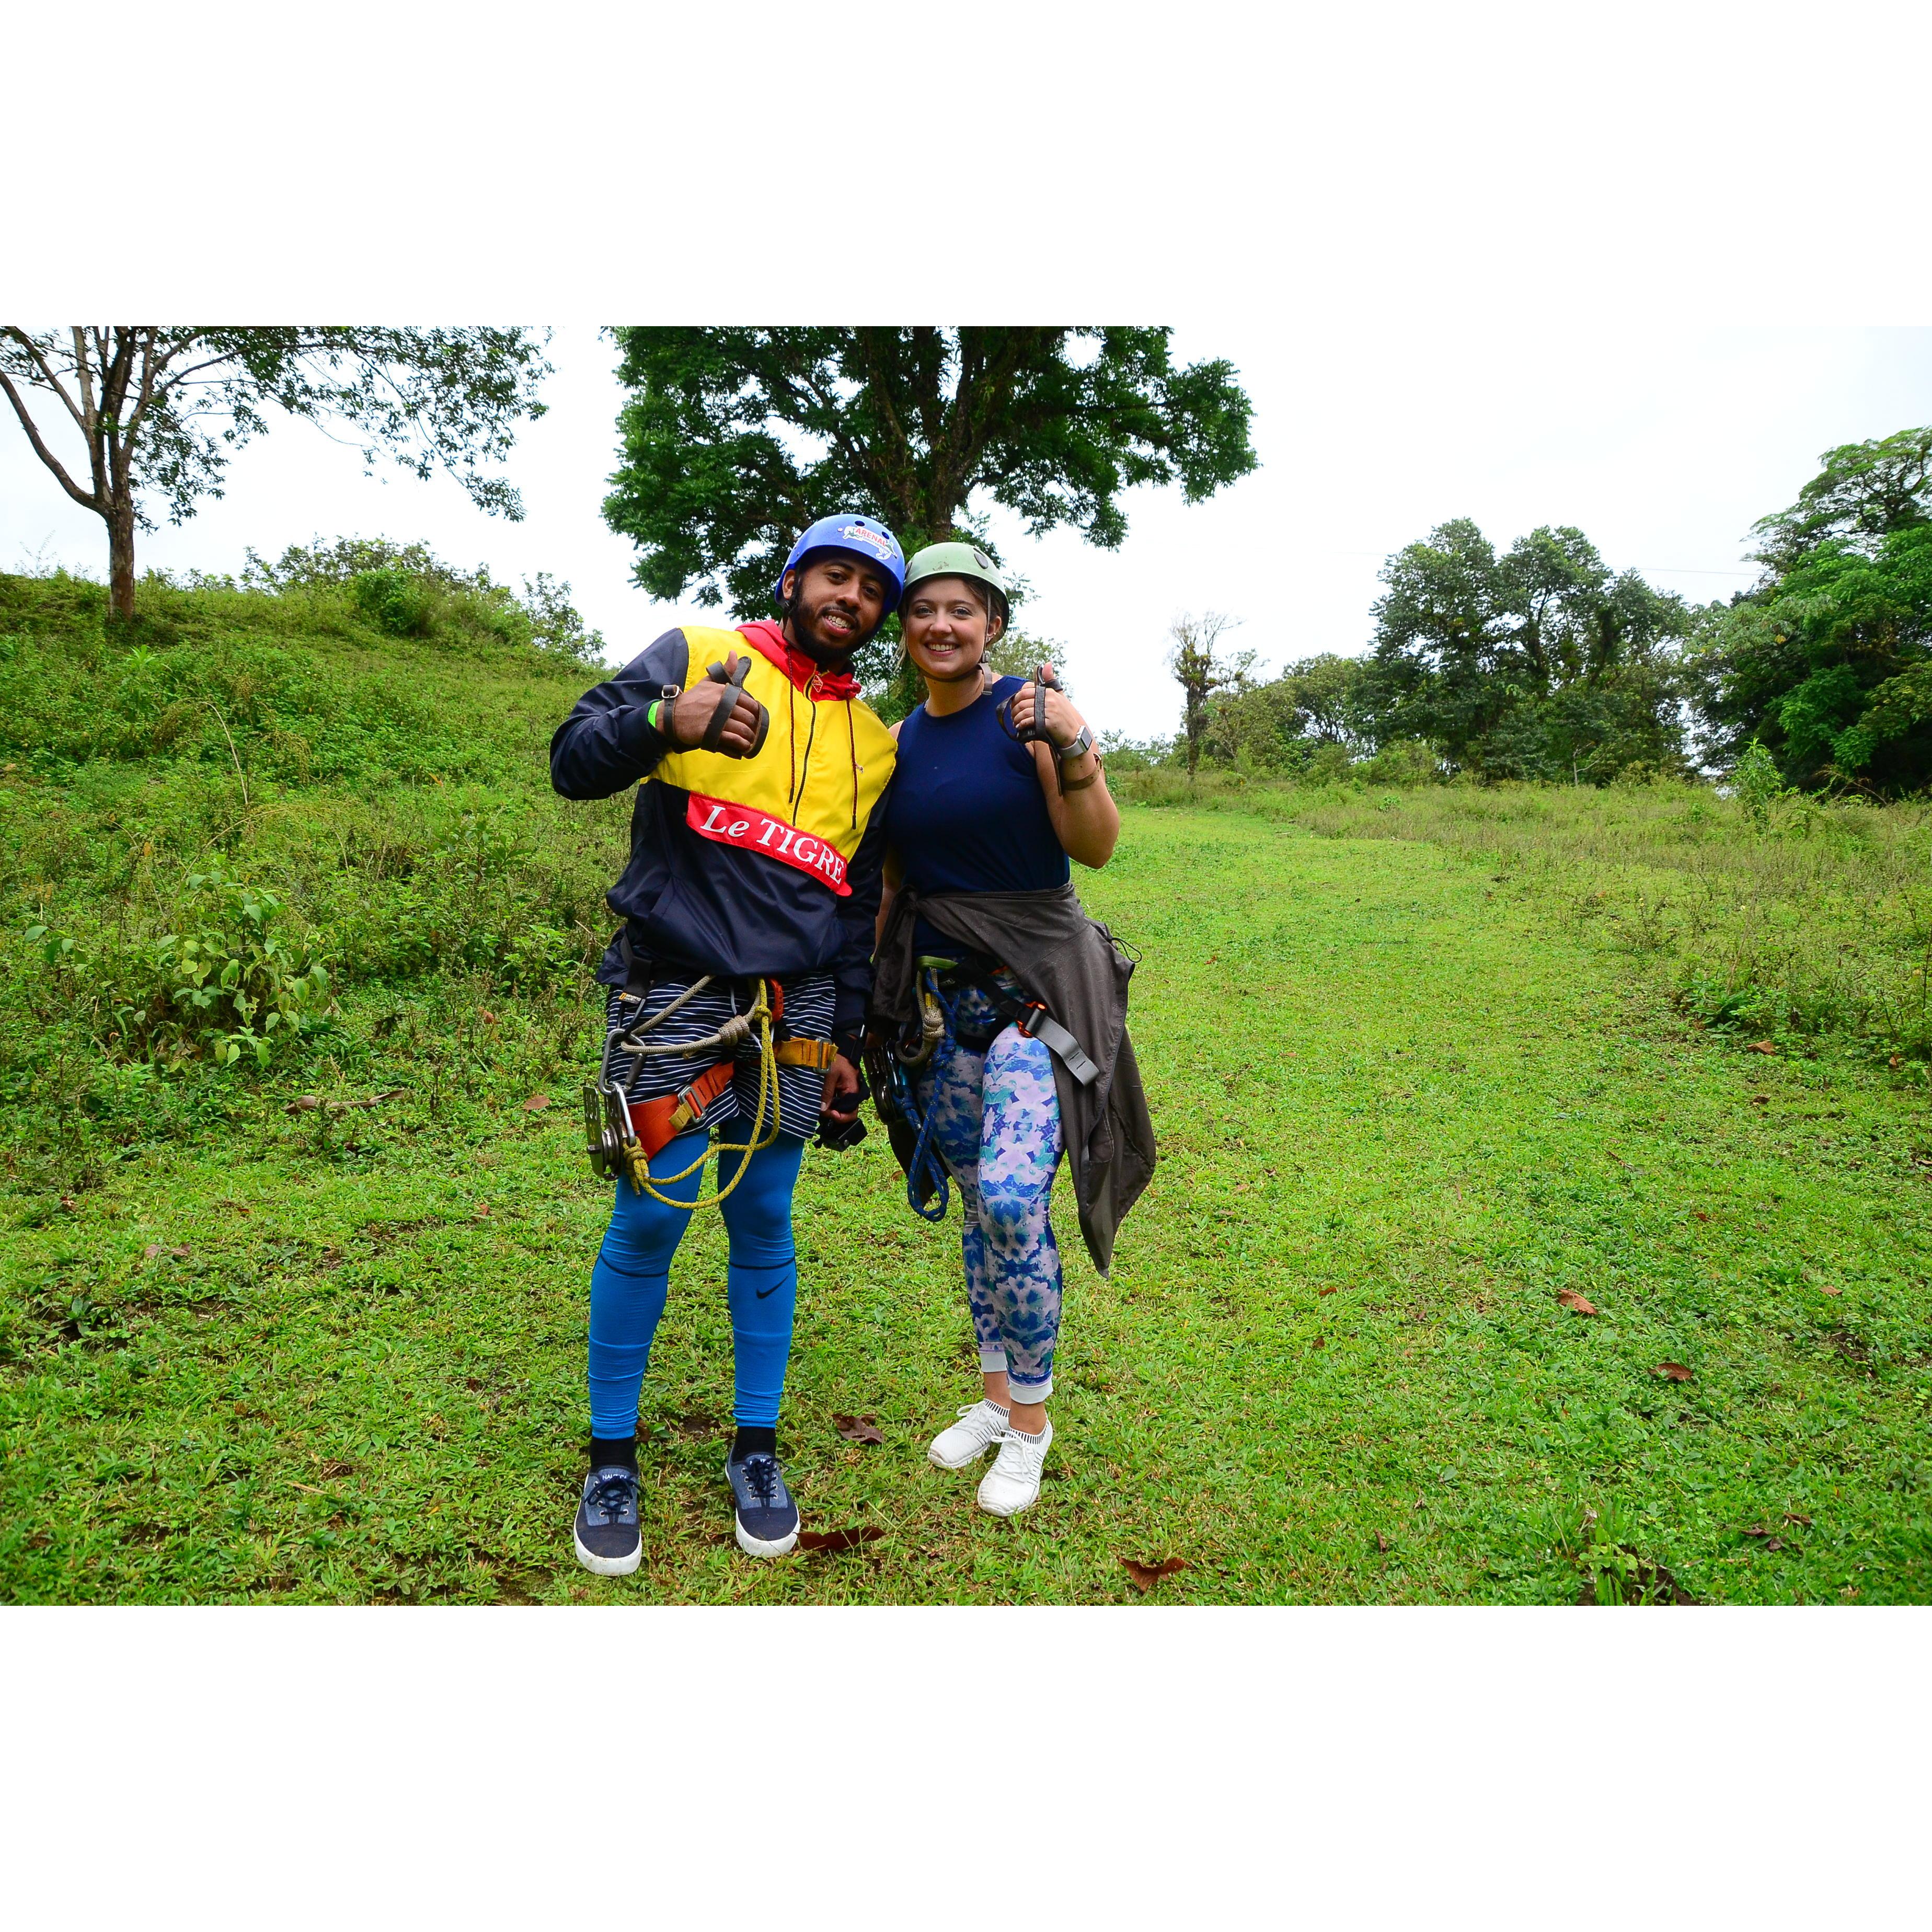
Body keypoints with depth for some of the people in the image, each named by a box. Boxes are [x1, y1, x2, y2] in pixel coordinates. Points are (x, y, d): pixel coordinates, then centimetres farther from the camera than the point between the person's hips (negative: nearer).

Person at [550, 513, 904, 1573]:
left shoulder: (873, 743, 15)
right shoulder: (696, 654, 3)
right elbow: (573, 760, -5)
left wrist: (845, 1038, 15)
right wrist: (664, 721, -26)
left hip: (793, 1014, 4)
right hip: (676, 997, -3)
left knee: (764, 1225, 8)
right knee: (649, 1221, -2)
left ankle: (756, 1449, 23)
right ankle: (611, 1457, 17)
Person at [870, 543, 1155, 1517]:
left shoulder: (1032, 708, -7)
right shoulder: (899, 741, 8)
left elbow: (1098, 846, -13)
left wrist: (1067, 748, -28)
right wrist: (873, 1000, 15)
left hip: (1038, 980, -5)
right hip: (940, 988, 6)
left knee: (1011, 1197, -17)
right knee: (974, 1201, 11)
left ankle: (1032, 1419, 5)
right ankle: (995, 1394, 29)